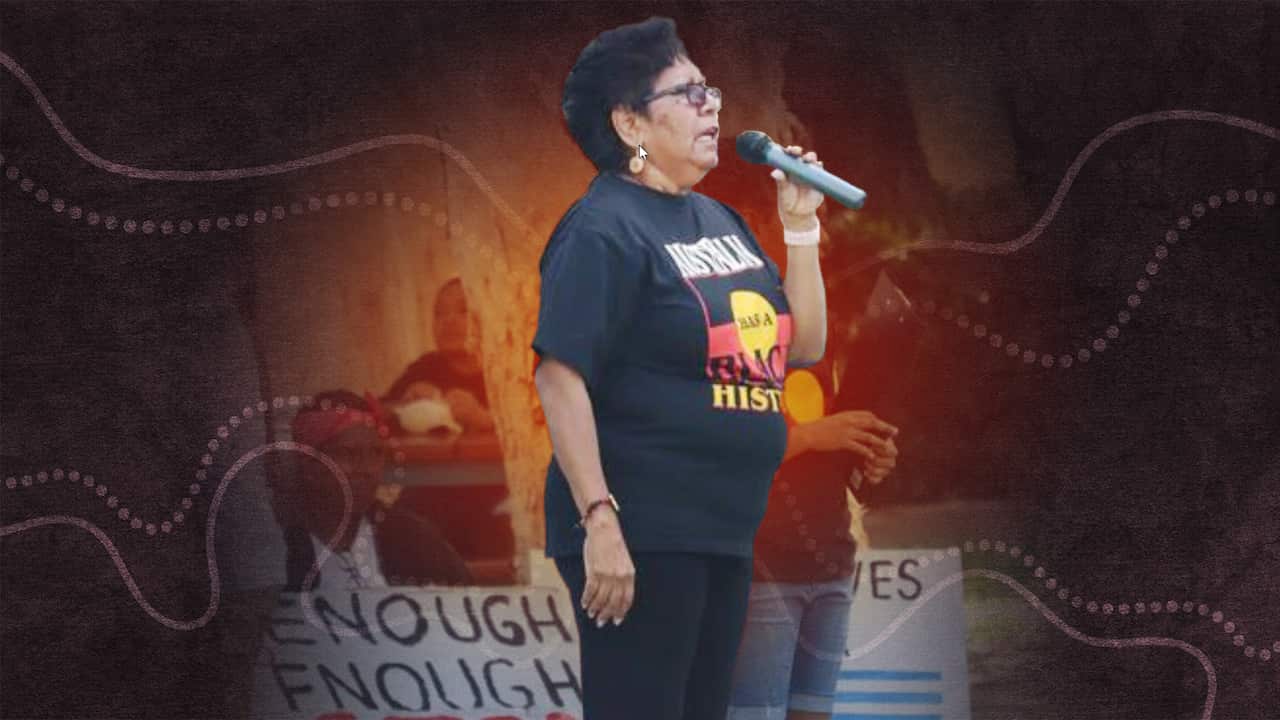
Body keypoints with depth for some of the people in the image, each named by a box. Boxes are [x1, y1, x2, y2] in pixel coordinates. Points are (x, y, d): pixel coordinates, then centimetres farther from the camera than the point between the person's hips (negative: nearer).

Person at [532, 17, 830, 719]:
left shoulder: (720, 220, 14)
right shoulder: (605, 228, -11)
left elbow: (802, 346, 15)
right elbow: (559, 376, -19)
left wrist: (800, 224, 5)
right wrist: (599, 521, -26)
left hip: (724, 530, 9)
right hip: (640, 537, -9)